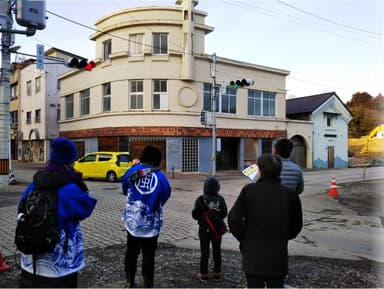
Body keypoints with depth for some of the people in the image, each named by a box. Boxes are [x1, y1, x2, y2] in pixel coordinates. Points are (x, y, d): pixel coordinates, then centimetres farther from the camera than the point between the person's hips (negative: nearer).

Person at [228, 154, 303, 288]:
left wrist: (244, 240, 1)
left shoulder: (249, 190, -9)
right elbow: (296, 226, 6)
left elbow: (233, 219, -13)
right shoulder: (290, 195, -2)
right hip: (278, 257, 2)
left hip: (253, 256, -1)